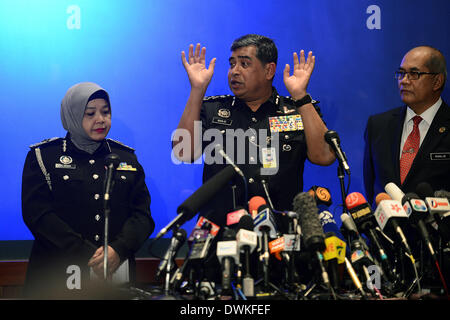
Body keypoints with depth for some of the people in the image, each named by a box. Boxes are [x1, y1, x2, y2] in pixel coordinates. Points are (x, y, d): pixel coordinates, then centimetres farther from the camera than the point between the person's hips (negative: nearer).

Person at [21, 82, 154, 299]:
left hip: (117, 275, 3)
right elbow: (37, 213, -8)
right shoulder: (43, 157, 4)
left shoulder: (126, 157, 14)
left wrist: (118, 249, -15)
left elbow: (142, 214, 6)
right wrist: (88, 257, -16)